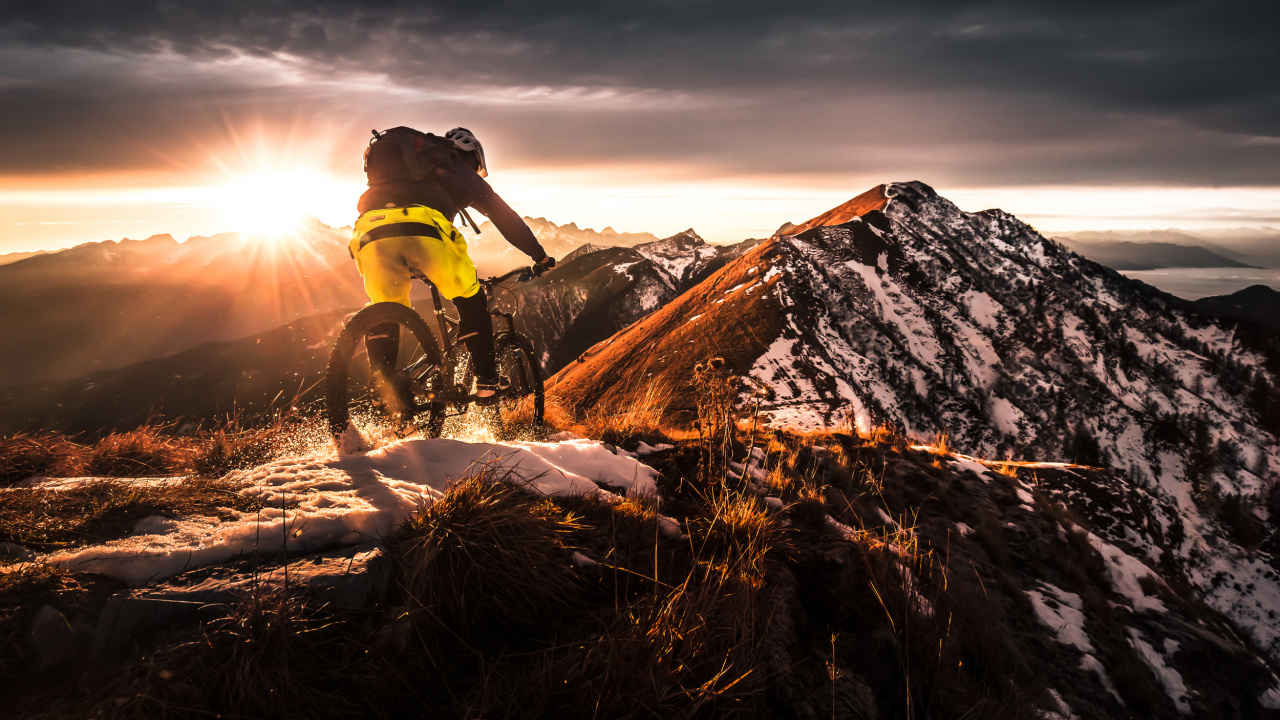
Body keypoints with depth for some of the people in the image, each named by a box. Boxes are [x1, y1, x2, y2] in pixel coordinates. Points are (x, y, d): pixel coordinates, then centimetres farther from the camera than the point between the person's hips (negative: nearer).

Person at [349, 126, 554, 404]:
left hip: (370, 230, 4)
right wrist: (541, 257, 30)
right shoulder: (459, 170, 28)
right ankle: (486, 381, 14)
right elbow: (505, 217, 24)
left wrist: (411, 269, 58)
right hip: (423, 229, -4)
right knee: (470, 300, 16)